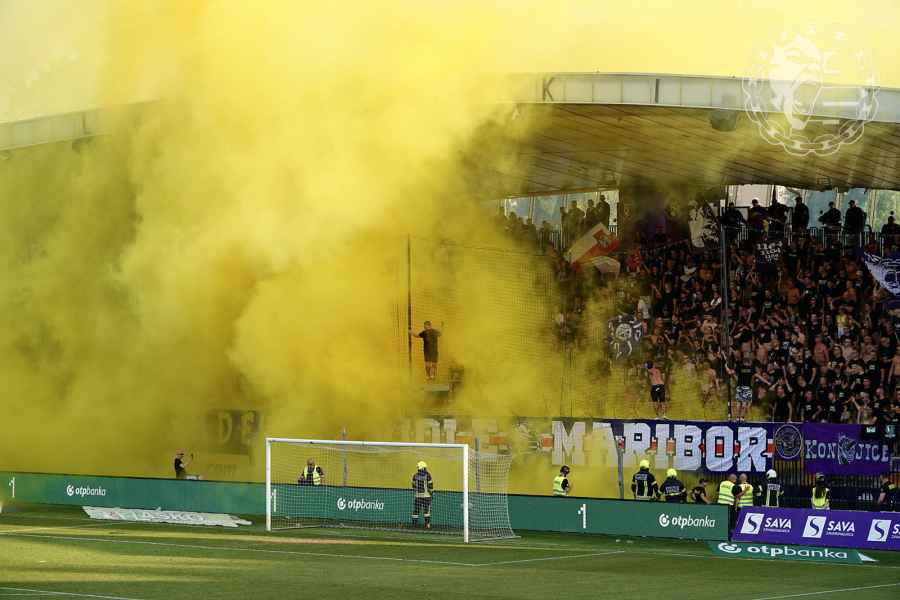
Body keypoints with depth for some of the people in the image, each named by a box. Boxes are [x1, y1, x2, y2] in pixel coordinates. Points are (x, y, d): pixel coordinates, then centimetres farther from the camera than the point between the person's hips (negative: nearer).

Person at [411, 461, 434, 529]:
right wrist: (432, 493, 5)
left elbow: (414, 486, 11)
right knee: (427, 510, 1)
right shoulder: (427, 475, -8)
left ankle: (414, 523, 7)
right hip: (426, 495, -3)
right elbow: (430, 485, -6)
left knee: (416, 510, 7)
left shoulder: (415, 476, 3)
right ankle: (427, 524, -2)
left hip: (418, 496, 3)